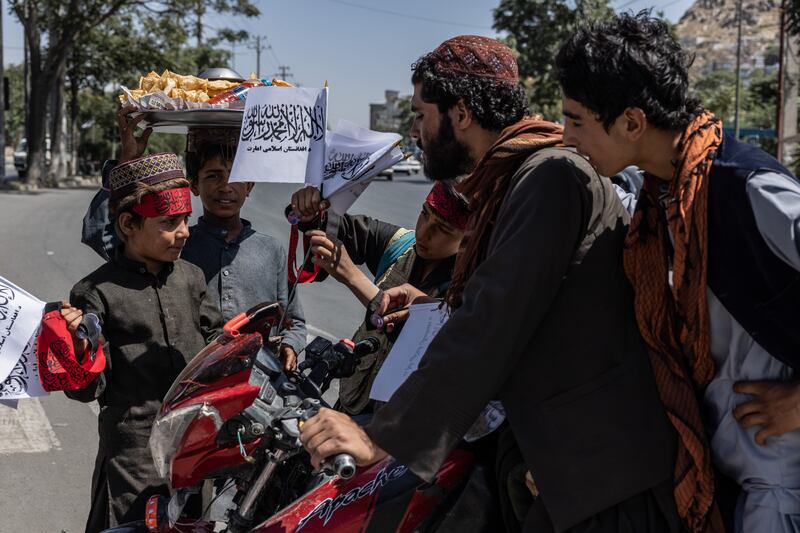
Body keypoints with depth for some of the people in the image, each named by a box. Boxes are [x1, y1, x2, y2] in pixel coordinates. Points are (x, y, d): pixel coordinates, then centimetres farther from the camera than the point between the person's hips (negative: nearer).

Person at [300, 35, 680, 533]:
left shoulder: (551, 175, -16)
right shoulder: (516, 183, 15)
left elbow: (493, 329, -23)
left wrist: (382, 439, -20)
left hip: (610, 477, -9)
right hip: (578, 471, 9)